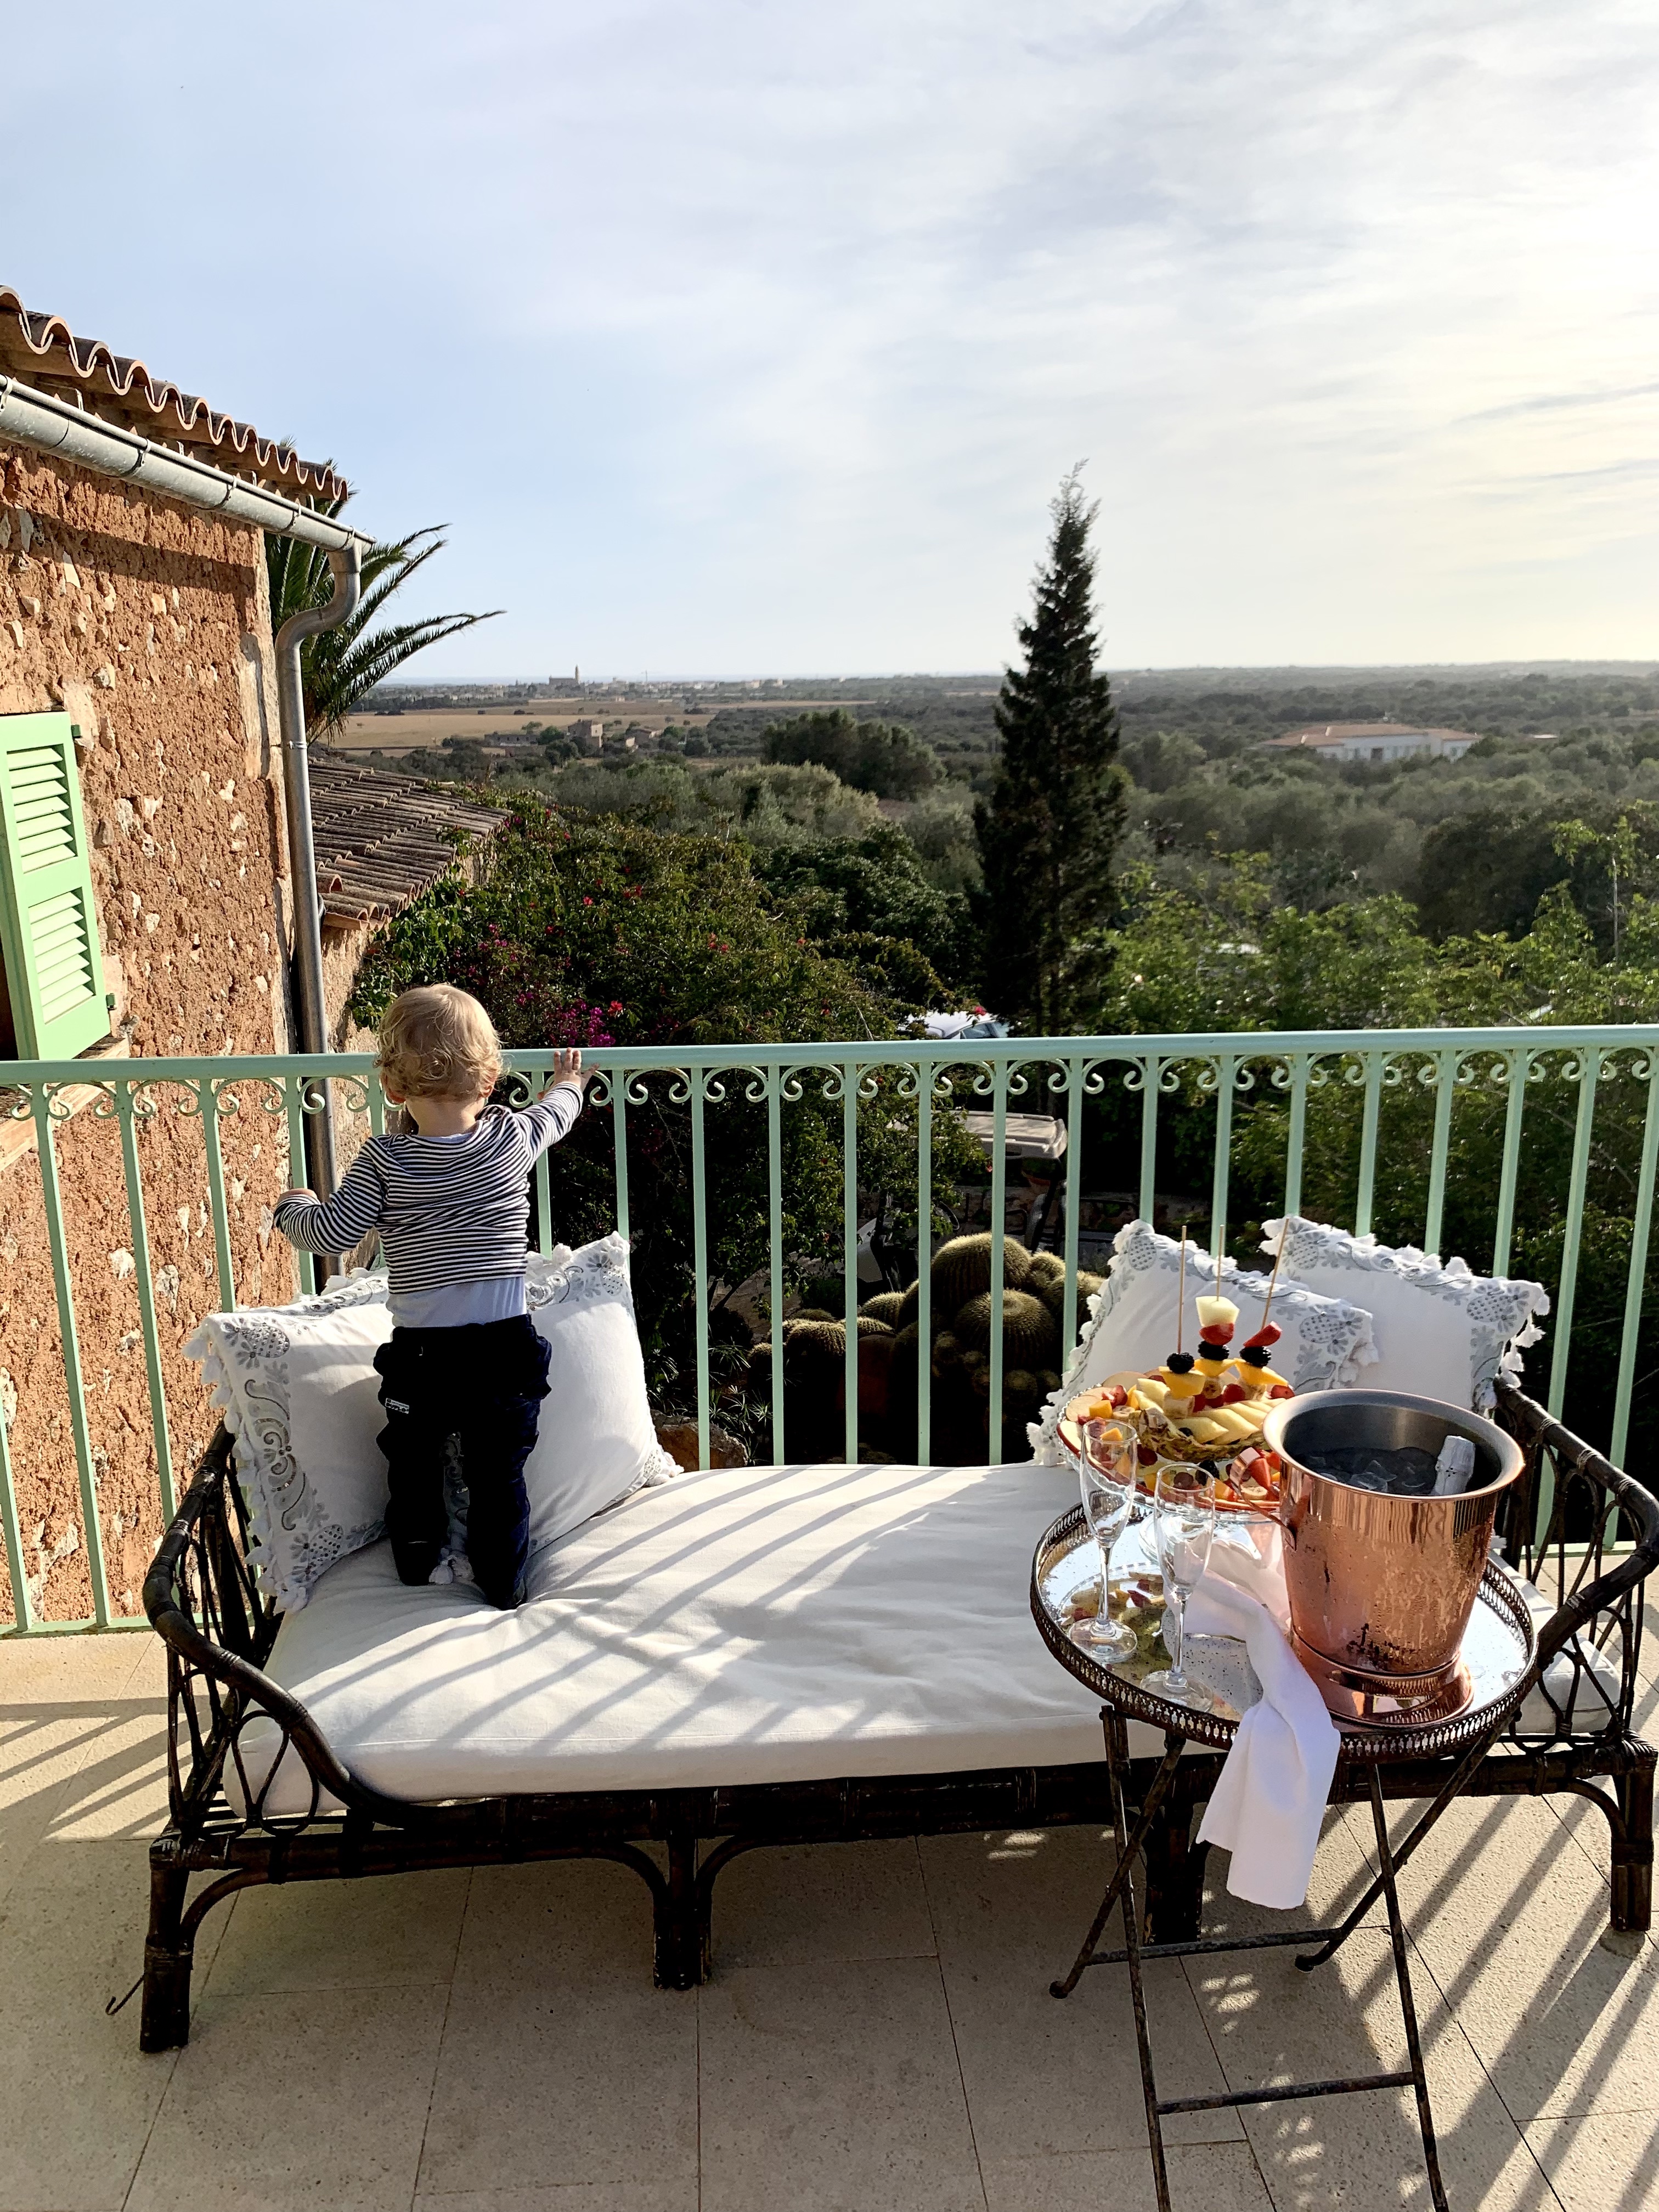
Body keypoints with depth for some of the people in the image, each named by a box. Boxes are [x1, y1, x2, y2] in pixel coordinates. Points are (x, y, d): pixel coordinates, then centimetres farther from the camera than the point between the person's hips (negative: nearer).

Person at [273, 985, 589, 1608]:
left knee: (412, 1467, 23)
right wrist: (567, 1082, 40)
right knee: (499, 1475, 15)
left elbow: (332, 1234, -8)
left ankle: (419, 1568, 40)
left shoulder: (384, 1159, -12)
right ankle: (504, 1585, 26)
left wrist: (293, 1206, 15)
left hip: (420, 1352, -1)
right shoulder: (513, 1137, -6)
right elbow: (553, 1114, 16)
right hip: (506, 1346, 1)